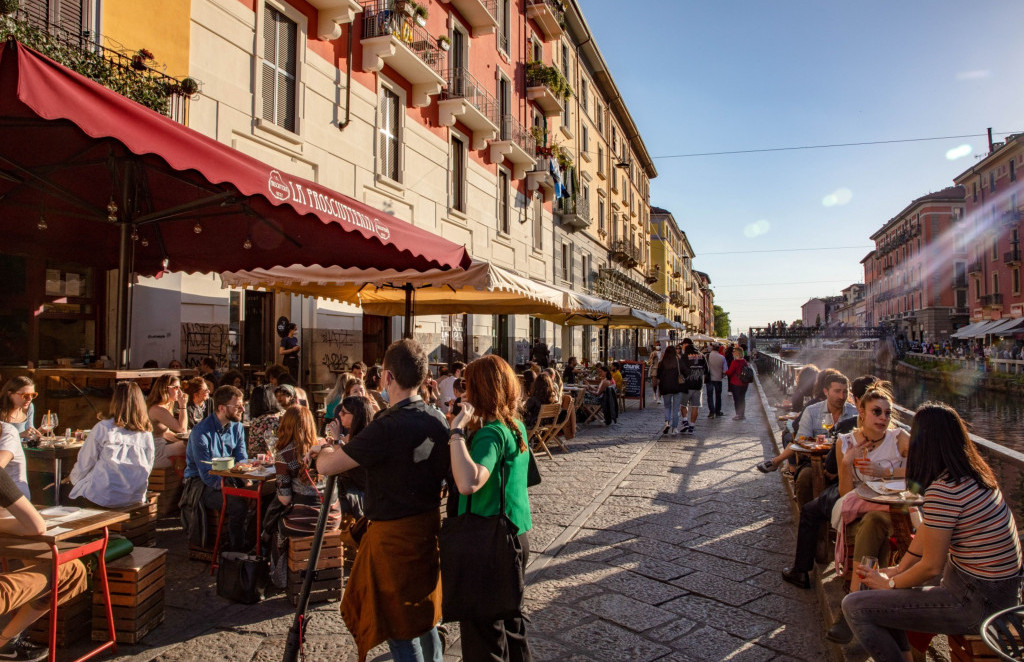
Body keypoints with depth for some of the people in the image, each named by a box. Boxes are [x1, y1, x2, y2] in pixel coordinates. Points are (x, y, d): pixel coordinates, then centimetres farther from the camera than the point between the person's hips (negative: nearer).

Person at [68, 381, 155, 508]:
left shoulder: (102, 428, -8)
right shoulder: (147, 433, 2)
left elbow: (84, 465, 1)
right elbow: (148, 468, 10)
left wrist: (72, 478, 22)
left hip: (104, 498, -4)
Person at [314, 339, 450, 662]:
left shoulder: (387, 427, -24)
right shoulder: (438, 420, -2)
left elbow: (325, 466, -21)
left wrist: (325, 450, 2)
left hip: (394, 533, -7)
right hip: (428, 526, 8)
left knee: (400, 629, 8)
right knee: (424, 615, 24)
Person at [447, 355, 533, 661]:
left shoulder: (491, 433, -24)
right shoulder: (516, 426, 4)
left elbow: (468, 483, -41)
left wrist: (457, 430, -33)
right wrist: (466, 430, 4)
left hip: (489, 544, -9)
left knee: (483, 632, 8)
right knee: (510, 616, 24)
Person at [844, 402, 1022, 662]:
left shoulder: (942, 491, -26)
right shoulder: (973, 474, 2)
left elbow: (931, 567, -20)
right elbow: (927, 529, 10)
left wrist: (890, 583, -3)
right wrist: (898, 570, 10)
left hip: (978, 603, -10)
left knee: (854, 606, -13)